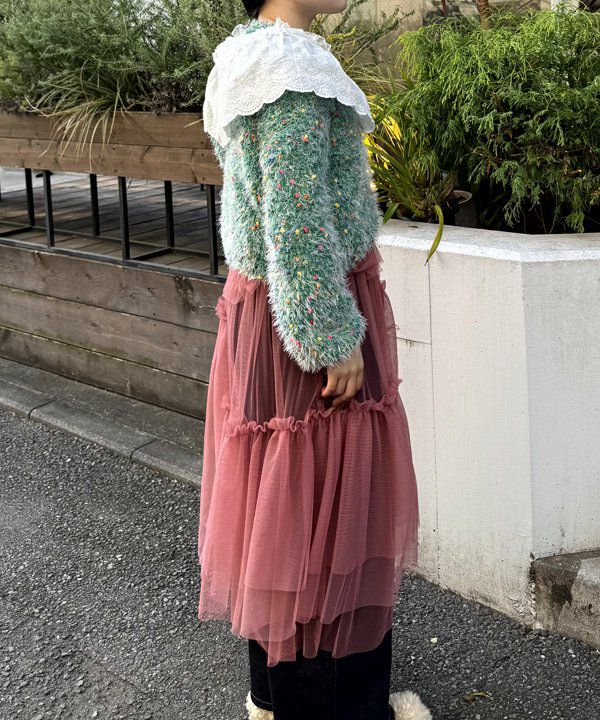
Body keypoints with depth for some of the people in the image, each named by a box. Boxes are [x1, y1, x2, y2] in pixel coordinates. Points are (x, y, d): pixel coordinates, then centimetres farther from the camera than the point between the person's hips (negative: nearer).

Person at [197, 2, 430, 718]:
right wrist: (339, 338, -20)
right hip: (310, 315, -10)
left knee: (279, 499, 18)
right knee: (329, 505, 3)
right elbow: (297, 222, -25)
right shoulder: (293, 66, -20)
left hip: (255, 310, 10)